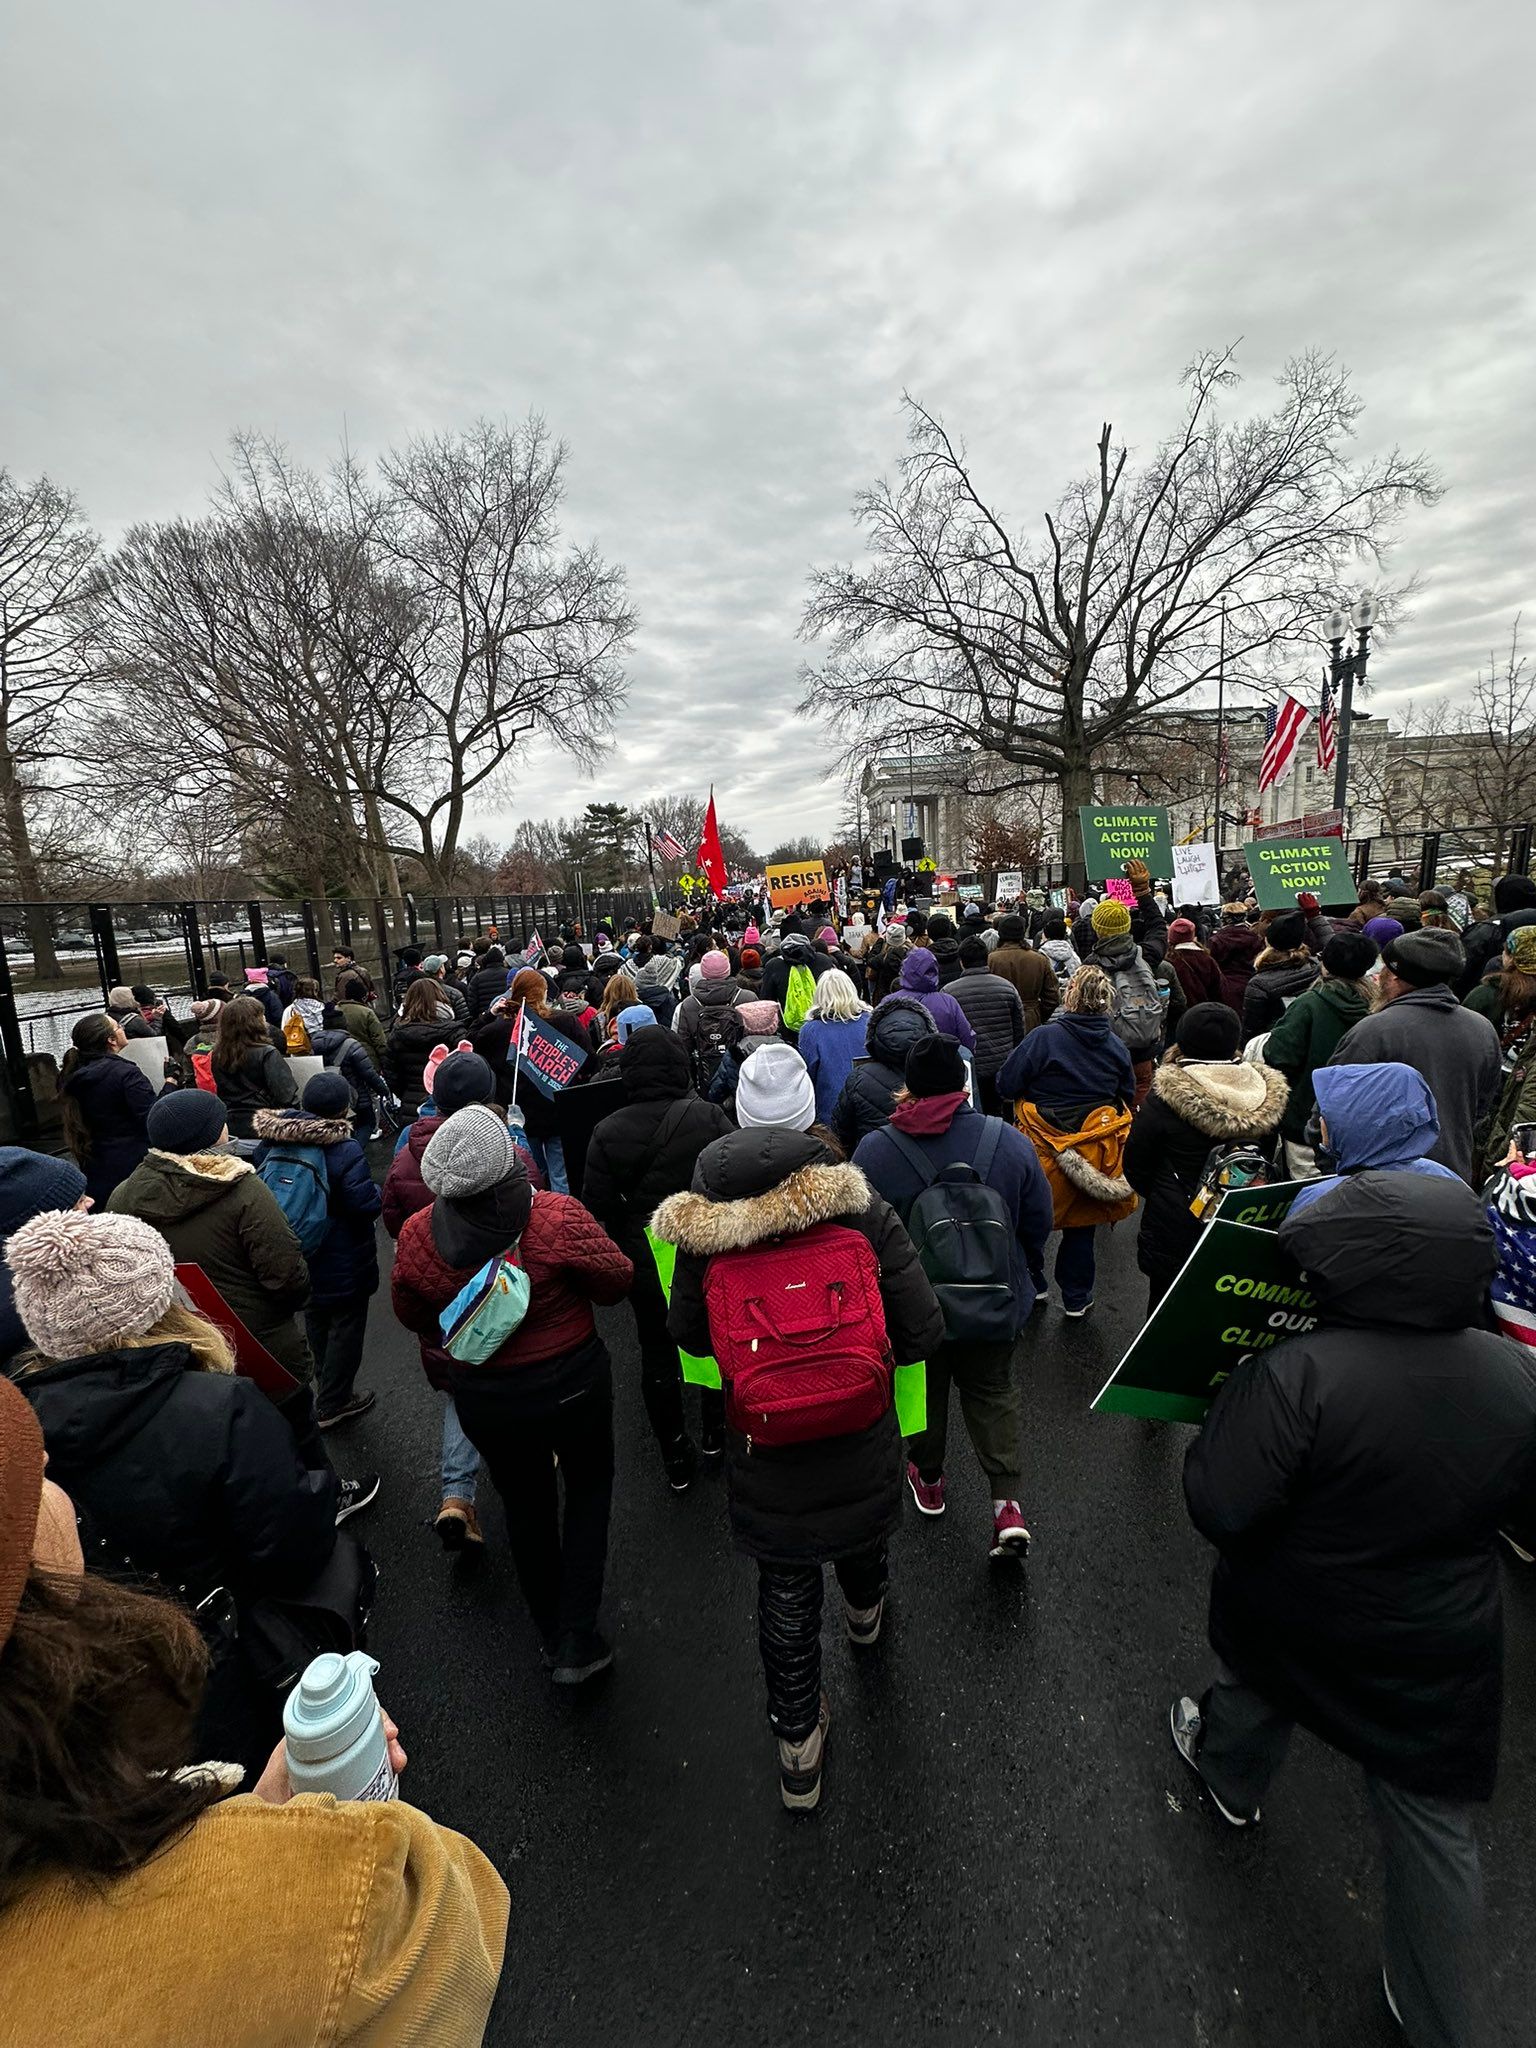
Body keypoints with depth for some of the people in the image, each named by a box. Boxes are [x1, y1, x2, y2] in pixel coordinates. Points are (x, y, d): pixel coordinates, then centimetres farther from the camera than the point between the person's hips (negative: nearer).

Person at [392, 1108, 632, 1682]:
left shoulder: (415, 1237, -18)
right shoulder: (557, 1218, -29)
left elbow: (412, 1316, 0)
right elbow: (618, 1281, -15)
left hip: (482, 1398, 3)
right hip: (570, 1383, -3)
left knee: (525, 1505, 25)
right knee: (588, 1489, 23)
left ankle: (552, 1634, 44)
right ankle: (578, 1643, 24)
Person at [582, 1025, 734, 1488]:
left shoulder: (607, 1133, -13)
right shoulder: (709, 1117, -17)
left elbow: (598, 1208, -7)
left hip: (644, 1259, 1)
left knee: (657, 1354, 18)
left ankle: (676, 1458, 31)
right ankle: (715, 1434, 40)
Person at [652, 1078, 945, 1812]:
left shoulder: (700, 1227, -17)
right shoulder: (861, 1210, -19)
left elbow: (689, 1336, -2)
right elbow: (922, 1333, -15)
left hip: (765, 1462, -1)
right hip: (862, 1449, 1)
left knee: (785, 1594, 23)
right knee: (862, 1534, 34)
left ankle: (798, 1748, 45)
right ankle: (864, 1612, 67)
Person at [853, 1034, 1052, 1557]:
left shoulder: (874, 1151, -20)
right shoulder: (1010, 1142, -15)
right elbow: (1039, 1223, -3)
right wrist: (1018, 1271, 16)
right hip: (994, 1305, 1)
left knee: (925, 1391, 23)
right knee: (992, 1391, 22)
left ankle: (929, 1479, 44)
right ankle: (1008, 1502, 14)